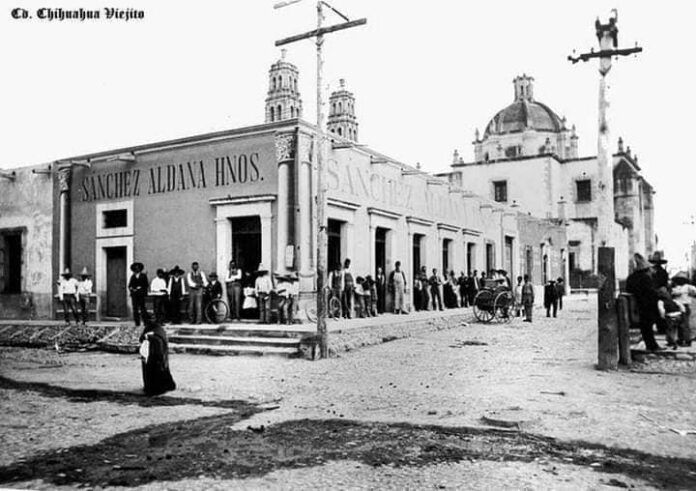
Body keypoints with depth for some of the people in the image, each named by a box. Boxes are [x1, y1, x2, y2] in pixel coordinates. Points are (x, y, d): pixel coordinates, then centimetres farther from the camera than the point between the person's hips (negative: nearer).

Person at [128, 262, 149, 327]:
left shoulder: (143, 275, 8)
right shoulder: (132, 276, 16)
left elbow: (146, 285, 3)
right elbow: (129, 285, 15)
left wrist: (140, 288, -9)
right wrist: (131, 289, -5)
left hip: (141, 294, -3)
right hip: (134, 294, 3)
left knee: (142, 307, -8)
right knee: (135, 308, -3)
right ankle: (137, 323, 0)